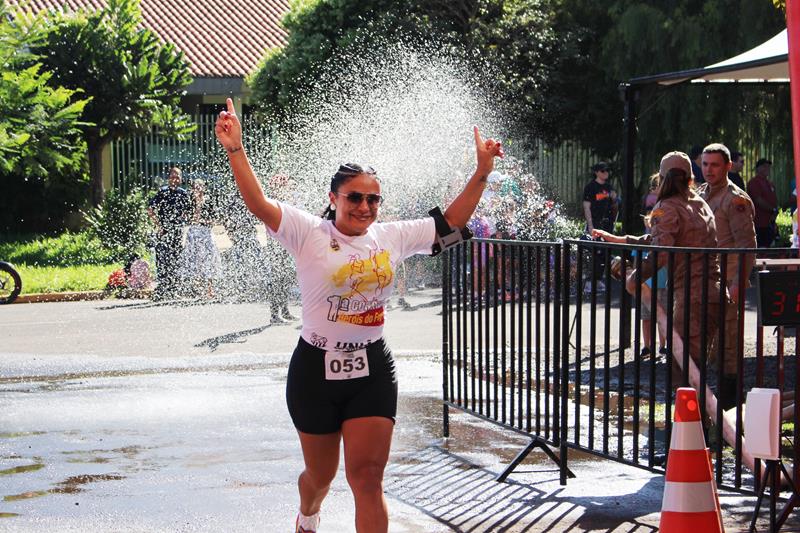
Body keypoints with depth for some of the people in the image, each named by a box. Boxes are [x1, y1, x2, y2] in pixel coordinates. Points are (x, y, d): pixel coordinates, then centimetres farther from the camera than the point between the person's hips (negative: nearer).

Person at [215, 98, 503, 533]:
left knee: (368, 478, -7)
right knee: (320, 474, 16)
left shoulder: (392, 237, 4)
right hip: (316, 370, -2)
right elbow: (259, 203, -19)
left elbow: (451, 221, 10)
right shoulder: (309, 233, -8)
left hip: (372, 371, 2)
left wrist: (482, 172, 4)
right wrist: (235, 149, -30)